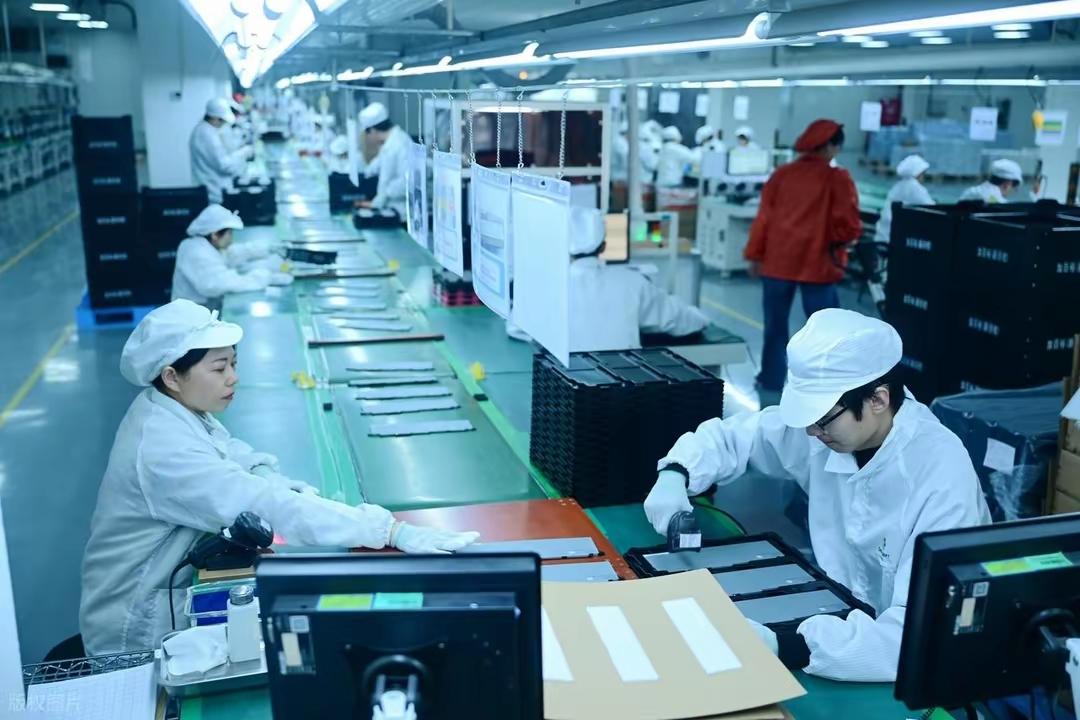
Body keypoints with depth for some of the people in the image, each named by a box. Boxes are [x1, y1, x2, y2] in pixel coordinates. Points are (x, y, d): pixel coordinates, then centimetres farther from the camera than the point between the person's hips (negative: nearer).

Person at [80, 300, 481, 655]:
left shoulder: (179, 409, -3)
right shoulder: (164, 450, -30)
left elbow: (243, 463, 4)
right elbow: (271, 507, -37)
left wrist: (299, 493, -17)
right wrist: (392, 531, -40)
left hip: (173, 591, 8)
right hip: (141, 630, -7)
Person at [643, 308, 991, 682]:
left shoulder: (941, 477, -28)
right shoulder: (831, 423, -10)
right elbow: (732, 434, 7)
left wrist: (781, 647, -43)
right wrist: (675, 474, -13)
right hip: (844, 619, 6)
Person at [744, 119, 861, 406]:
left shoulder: (781, 174, 5)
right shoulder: (838, 179, -6)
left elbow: (764, 217, 5)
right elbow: (849, 225, -9)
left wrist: (755, 255, 11)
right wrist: (835, 242, 11)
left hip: (777, 261, 3)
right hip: (818, 263, -3)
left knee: (776, 327, 10)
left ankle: (771, 385, 16)